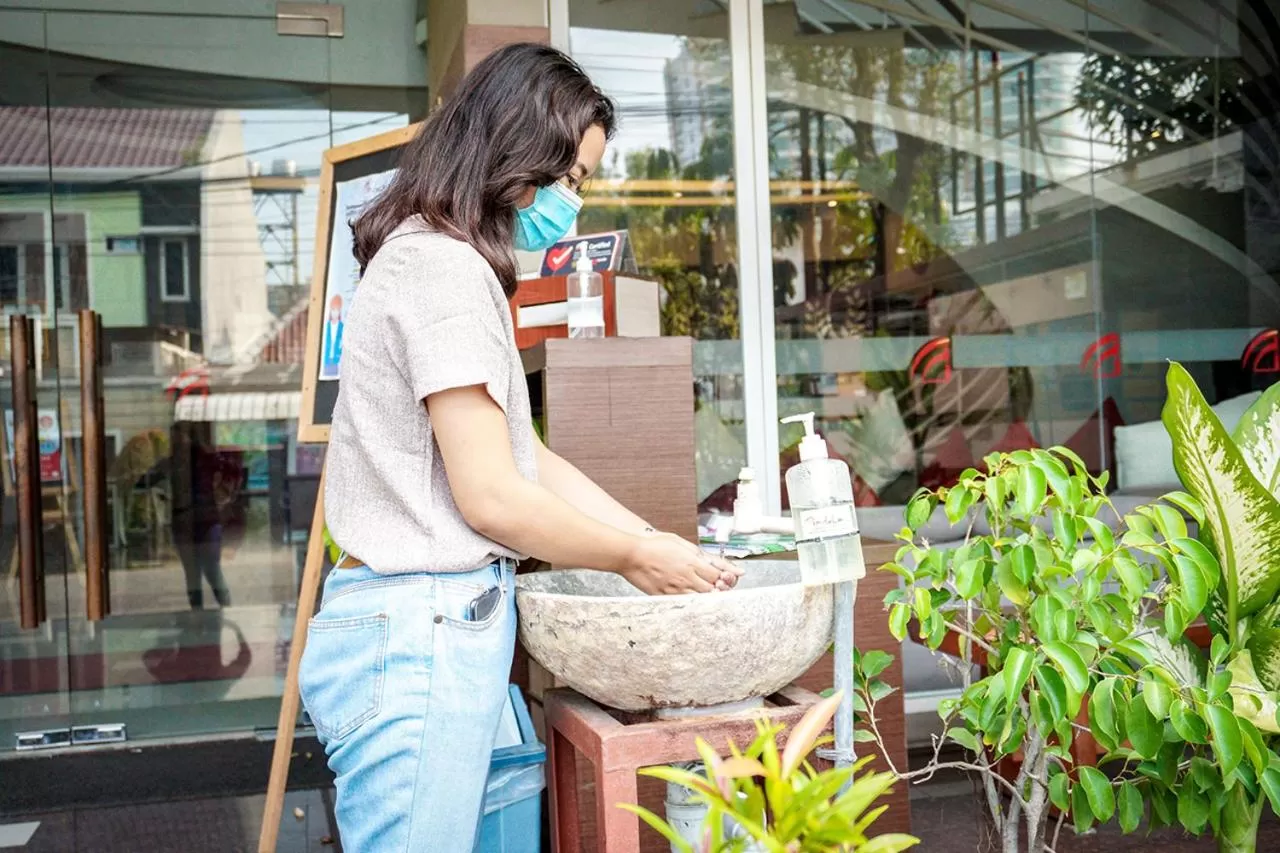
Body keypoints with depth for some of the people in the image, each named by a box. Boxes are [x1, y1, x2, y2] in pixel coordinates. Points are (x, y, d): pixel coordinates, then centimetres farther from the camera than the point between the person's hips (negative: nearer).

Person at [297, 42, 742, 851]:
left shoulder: (438, 262, 18)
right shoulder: (446, 268, -13)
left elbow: (529, 458, 17)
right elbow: (492, 497, -17)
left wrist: (658, 541, 11)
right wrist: (638, 554, -4)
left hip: (434, 626, 10)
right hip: (418, 632, -10)